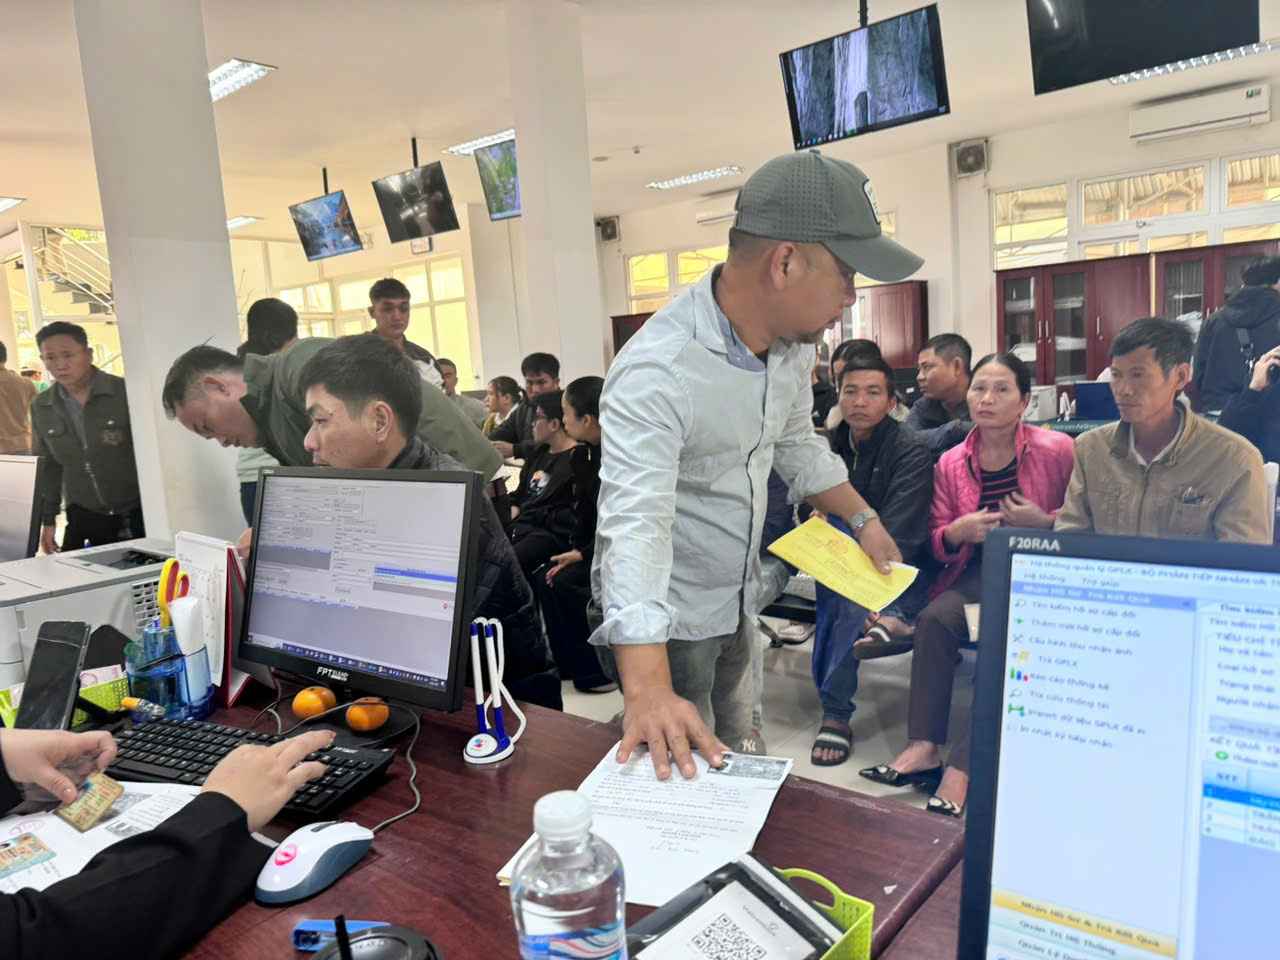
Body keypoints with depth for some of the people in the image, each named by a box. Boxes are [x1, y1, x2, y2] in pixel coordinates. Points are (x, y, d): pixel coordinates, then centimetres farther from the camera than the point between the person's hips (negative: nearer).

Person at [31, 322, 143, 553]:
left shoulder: (126, 393, -11)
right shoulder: (41, 408, 5)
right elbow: (47, 467, 15)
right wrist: (48, 519, 13)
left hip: (137, 514, -4)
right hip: (83, 517, 4)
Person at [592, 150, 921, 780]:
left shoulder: (793, 339, -4)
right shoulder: (658, 369, -32)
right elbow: (635, 525, -42)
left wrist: (864, 518, 11)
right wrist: (649, 692, -52)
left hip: (738, 603, 8)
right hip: (663, 619, -8)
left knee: (740, 762, 24)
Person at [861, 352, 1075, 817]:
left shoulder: (1056, 450, -5)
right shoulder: (950, 464, 6)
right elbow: (939, 544, 9)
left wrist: (1044, 522, -17)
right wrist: (957, 532, -14)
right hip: (980, 572, 4)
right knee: (934, 618, -25)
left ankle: (962, 765, -24)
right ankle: (923, 747, -20)